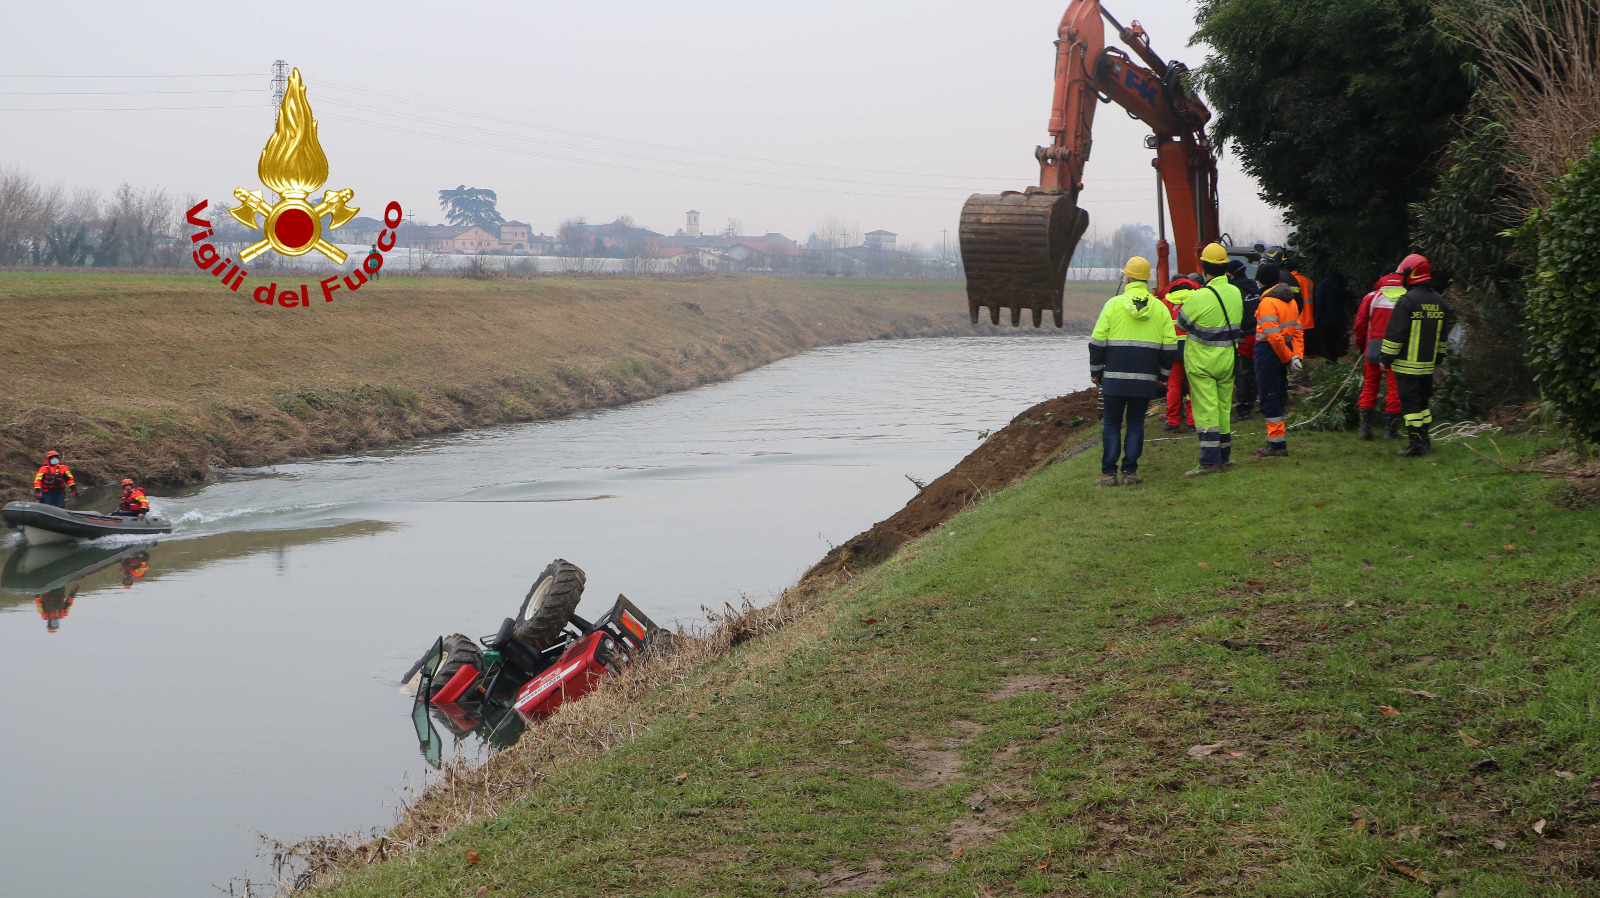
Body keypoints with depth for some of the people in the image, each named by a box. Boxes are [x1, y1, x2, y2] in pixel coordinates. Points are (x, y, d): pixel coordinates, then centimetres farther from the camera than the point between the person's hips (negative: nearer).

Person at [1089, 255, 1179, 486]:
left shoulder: (1114, 304, -3)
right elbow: (1170, 347, 5)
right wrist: (1163, 376, 14)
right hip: (1145, 380, 2)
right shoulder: (1160, 308, 4)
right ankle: (1130, 471, 7)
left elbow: (1097, 342, -3)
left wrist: (1095, 371, 8)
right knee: (1136, 424, 10)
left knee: (1112, 424, 5)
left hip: (1114, 378, -2)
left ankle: (1108, 473, 3)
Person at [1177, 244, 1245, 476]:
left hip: (1201, 362, -6)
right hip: (1227, 361, 6)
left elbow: (1182, 322, -8)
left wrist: (1184, 304, 11)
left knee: (1205, 409, -4)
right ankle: (1224, 456, 25)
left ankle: (1210, 460, -8)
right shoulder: (1236, 293, 0)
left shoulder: (1200, 297, -21)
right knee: (1224, 407, 16)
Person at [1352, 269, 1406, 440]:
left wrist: (1361, 347, 16)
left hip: (1374, 349, 1)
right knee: (1394, 388, 5)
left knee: (1369, 386, 9)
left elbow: (1360, 325, 4)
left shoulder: (1371, 297, 1)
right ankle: (1391, 428, 8)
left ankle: (1365, 427, 7)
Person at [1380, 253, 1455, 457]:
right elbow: (1443, 334, 18)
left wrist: (1386, 358, -7)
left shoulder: (1406, 301, -15)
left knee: (1410, 404, -4)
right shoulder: (1439, 301, 10)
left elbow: (1394, 334, -15)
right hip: (1428, 364, 7)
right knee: (1423, 401, 18)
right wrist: (1437, 357, 27)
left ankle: (1416, 445, -5)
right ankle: (1424, 440, 23)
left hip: (1407, 365, -7)